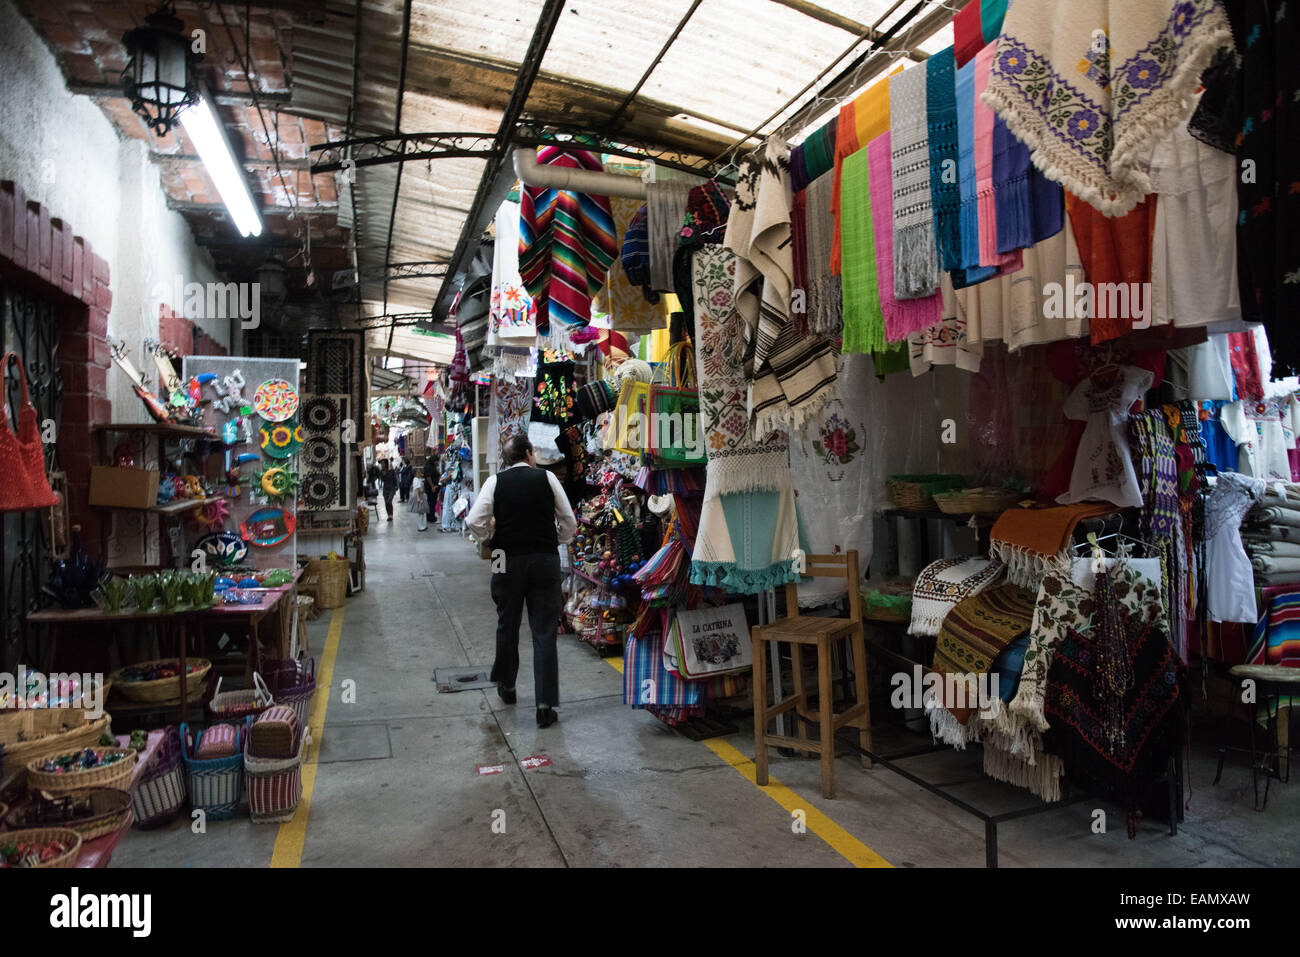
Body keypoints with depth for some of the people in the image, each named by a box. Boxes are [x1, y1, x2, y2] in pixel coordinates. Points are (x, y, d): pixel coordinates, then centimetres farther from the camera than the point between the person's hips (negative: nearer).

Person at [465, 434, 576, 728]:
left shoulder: (495, 481, 1)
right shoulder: (547, 478, 2)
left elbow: (474, 522, -8)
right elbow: (569, 523, 2)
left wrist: (490, 537, 11)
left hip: (508, 561, 1)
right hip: (546, 560, 0)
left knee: (507, 626, 19)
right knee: (544, 633, 2)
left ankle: (506, 686, 37)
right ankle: (545, 705, -1)